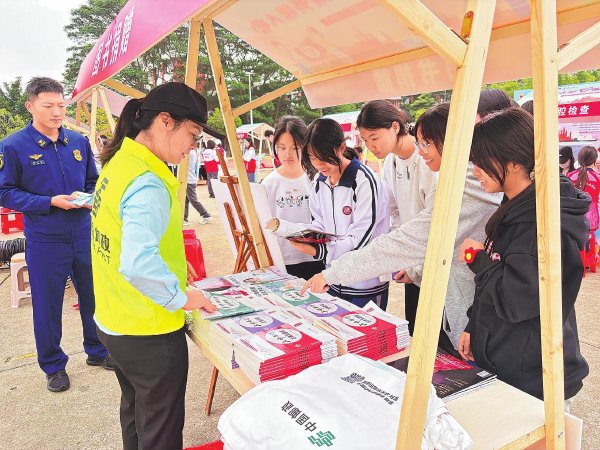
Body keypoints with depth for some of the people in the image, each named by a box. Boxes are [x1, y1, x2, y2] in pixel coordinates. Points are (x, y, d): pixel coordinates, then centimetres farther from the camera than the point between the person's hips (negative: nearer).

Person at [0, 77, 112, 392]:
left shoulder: (79, 142, 5)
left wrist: (88, 198, -8)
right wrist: (51, 202, -18)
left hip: (84, 236, 4)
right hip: (44, 242, -3)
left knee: (94, 297, 15)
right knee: (47, 306, 9)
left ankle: (97, 351, 36)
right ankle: (53, 366, 29)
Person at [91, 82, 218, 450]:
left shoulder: (118, 163, 3)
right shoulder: (148, 184, -26)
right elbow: (138, 265, -36)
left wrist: (171, 260, 12)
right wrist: (181, 297, -21)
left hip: (114, 323, 9)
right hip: (149, 334, -9)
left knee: (135, 414, 28)